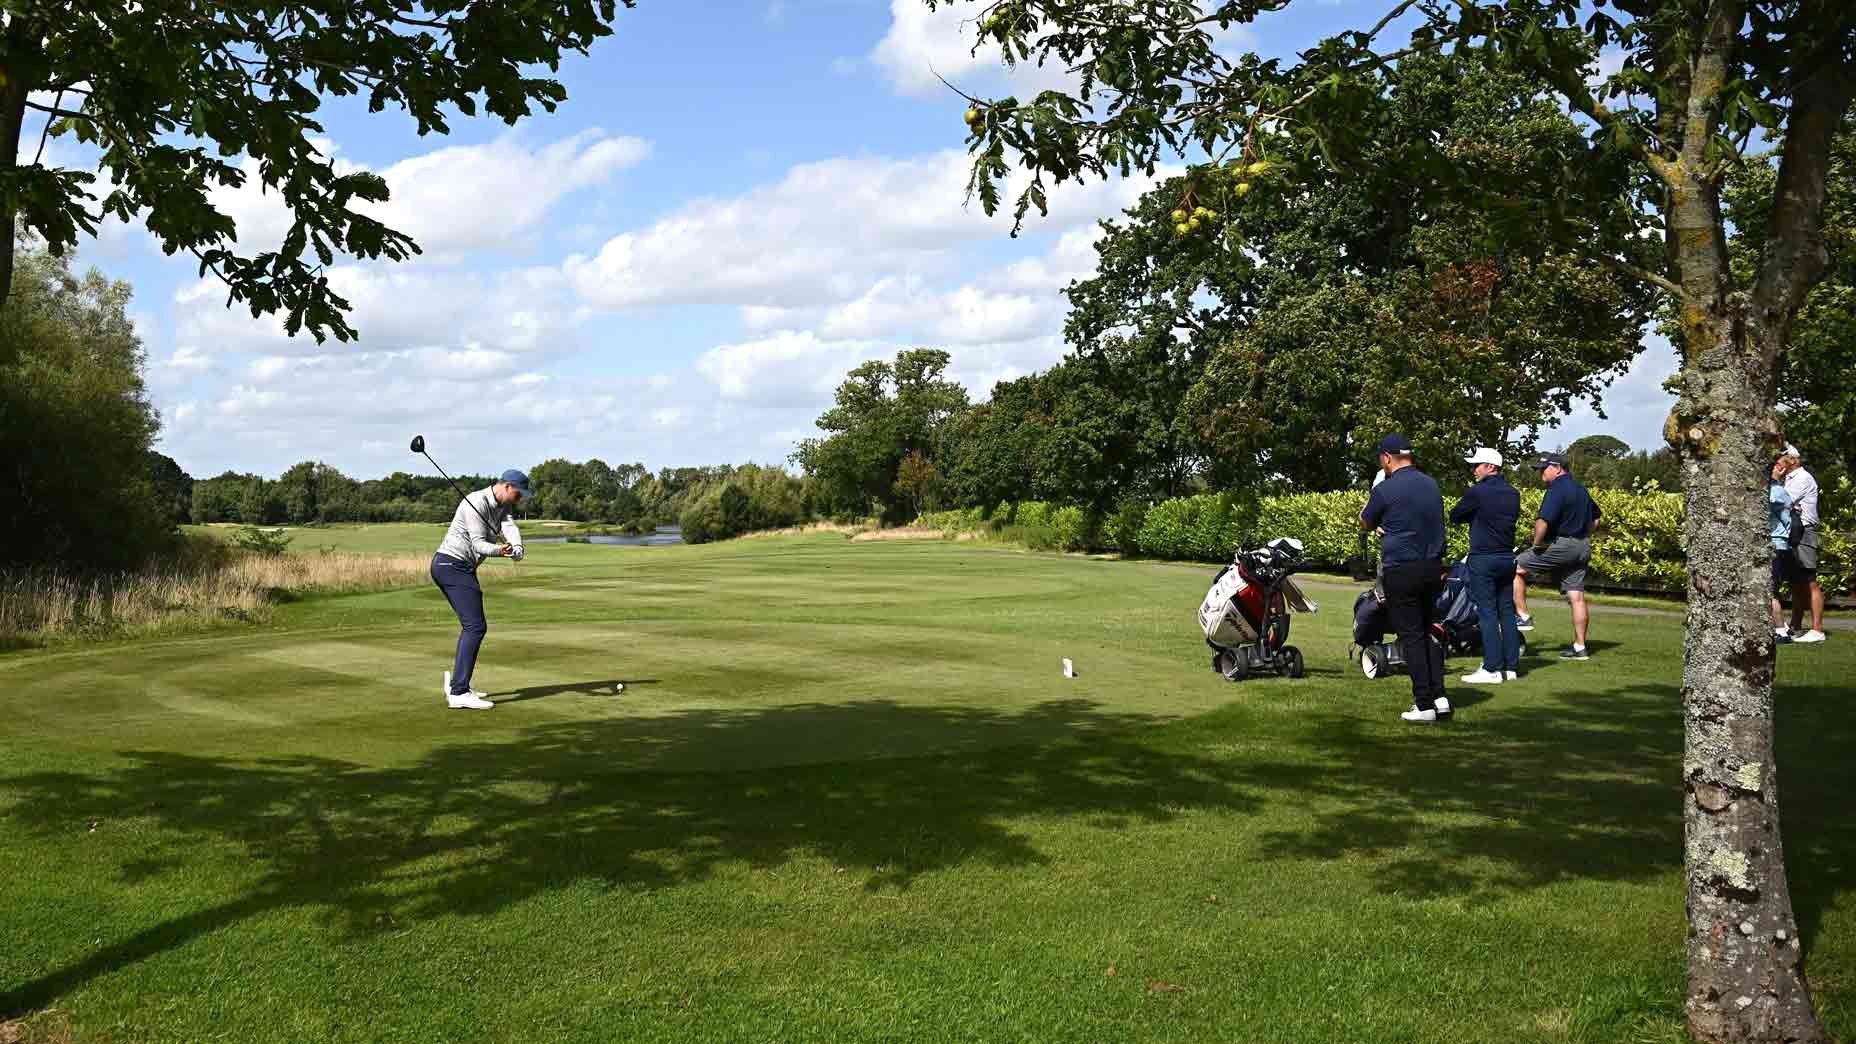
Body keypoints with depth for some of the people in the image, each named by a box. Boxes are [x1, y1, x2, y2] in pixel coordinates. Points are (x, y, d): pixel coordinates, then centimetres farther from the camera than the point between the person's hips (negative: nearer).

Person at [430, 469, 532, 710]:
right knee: (476, 626, -17)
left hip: (463, 568, 10)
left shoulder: (503, 505, 9)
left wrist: (516, 548, -31)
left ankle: (456, 683, 28)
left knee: (471, 626, 19)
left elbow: (510, 527, -9)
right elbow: (478, 543, -23)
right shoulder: (477, 503, -18)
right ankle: (459, 693, -22)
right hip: (452, 565, -10)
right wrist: (498, 550, -43)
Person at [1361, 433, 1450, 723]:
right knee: (1430, 631, 15)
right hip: (1433, 567, 6)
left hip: (1401, 571, -6)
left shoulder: (1385, 490, -13)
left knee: (1411, 637, -1)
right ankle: (1439, 696, 12)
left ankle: (1424, 705, 0)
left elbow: (1365, 524, 4)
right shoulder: (1431, 484, 8)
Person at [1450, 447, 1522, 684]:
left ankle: (1492, 669, -5)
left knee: (1487, 613, -5)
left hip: (1483, 559, -7)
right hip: (1507, 557, 7)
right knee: (1506, 612, 11)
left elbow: (1455, 516, -2)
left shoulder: (1477, 492, -13)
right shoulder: (1513, 493, 7)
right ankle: (1511, 666, 14)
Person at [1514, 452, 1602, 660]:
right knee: (1577, 597, 7)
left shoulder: (1557, 489, -13)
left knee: (1516, 568, 2)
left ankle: (1523, 617, -1)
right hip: (1583, 548, 9)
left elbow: (1543, 521, -25)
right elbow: (1595, 516, 31)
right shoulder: (1580, 489, 17)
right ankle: (1580, 647, 8)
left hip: (1561, 545, -9)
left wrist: (1537, 544, -12)